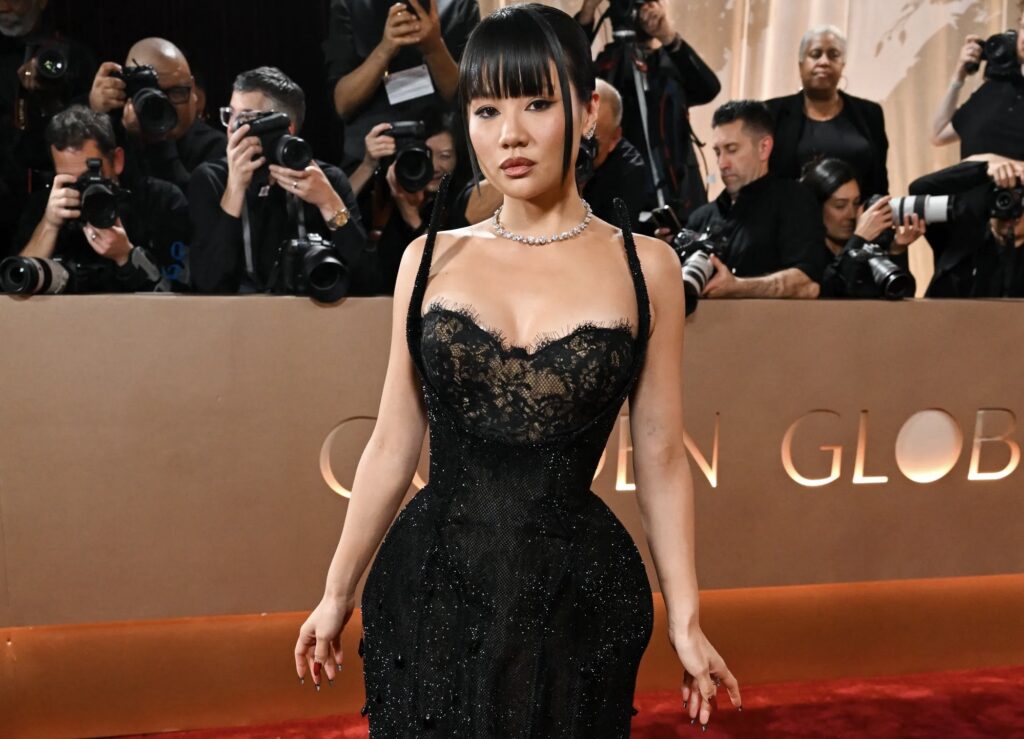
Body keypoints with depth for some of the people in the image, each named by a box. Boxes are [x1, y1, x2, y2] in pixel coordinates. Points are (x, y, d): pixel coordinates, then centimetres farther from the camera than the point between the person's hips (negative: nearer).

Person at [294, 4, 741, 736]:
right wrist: (339, 591, 9)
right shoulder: (430, 259, 1)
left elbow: (660, 458, 1)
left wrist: (685, 619, 1)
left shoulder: (644, 266, -2)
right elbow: (393, 445, 6)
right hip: (432, 587, 1)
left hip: (575, 593, -1)